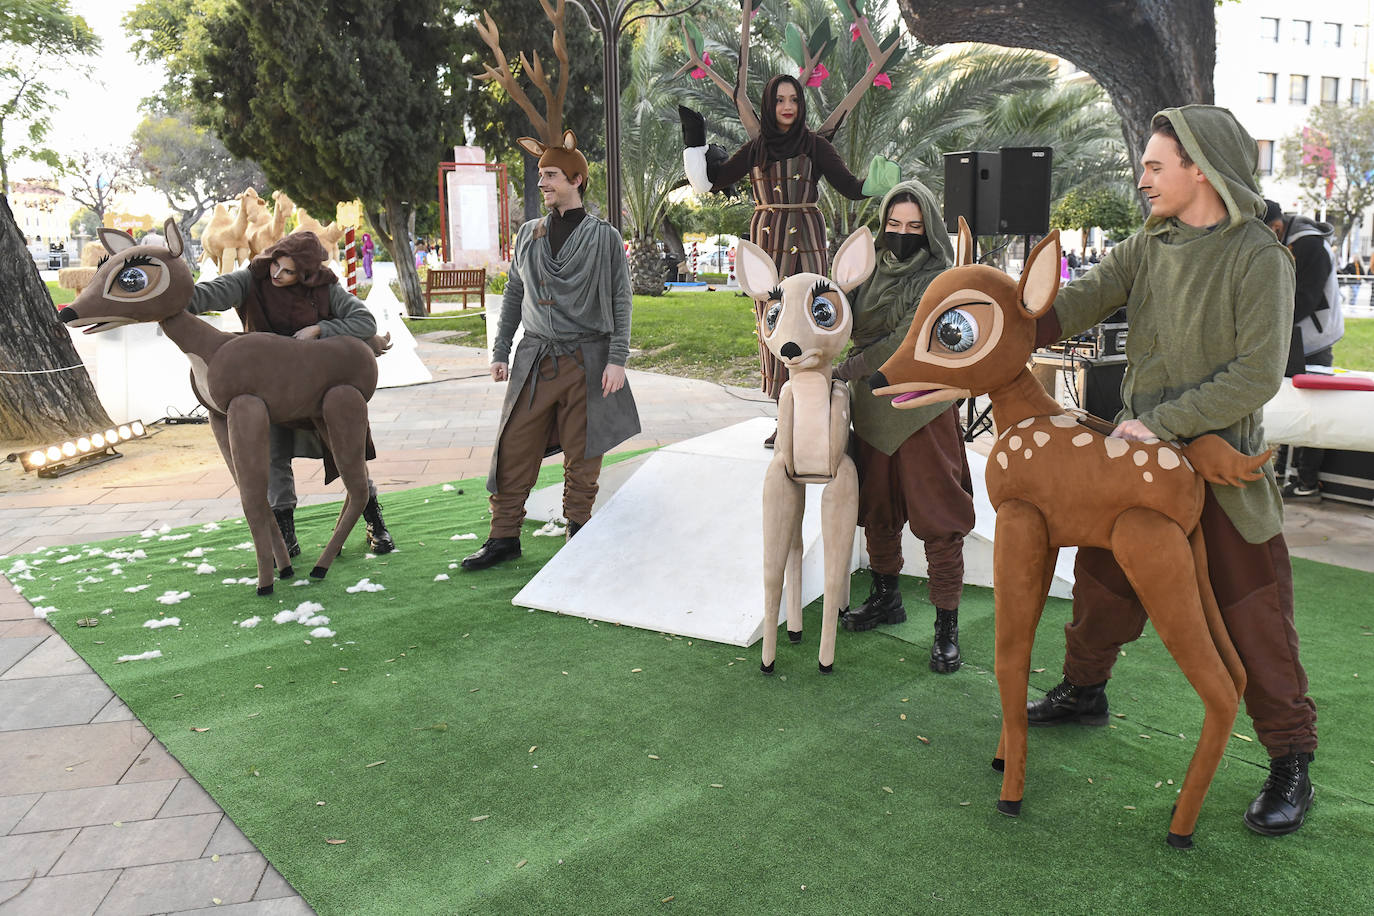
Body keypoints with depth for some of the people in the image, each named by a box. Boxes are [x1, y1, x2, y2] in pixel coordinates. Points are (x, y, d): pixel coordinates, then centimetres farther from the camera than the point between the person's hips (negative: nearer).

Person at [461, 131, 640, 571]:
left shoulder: (603, 236, -1)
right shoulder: (529, 234, 11)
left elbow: (621, 301, -2)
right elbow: (513, 295, 17)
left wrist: (617, 360, -10)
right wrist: (500, 351, 13)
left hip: (586, 362, -3)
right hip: (535, 360, 4)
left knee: (582, 455, 4)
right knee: (514, 450, 2)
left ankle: (578, 532, 19)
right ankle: (504, 536, 12)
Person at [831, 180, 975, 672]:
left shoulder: (939, 280, -9)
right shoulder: (871, 270, 8)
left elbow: (905, 344, -19)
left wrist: (846, 369, -21)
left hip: (923, 412, -6)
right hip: (872, 410, 6)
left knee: (938, 518, -2)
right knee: (876, 509, 18)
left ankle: (947, 626, 7)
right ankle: (886, 596, 38)